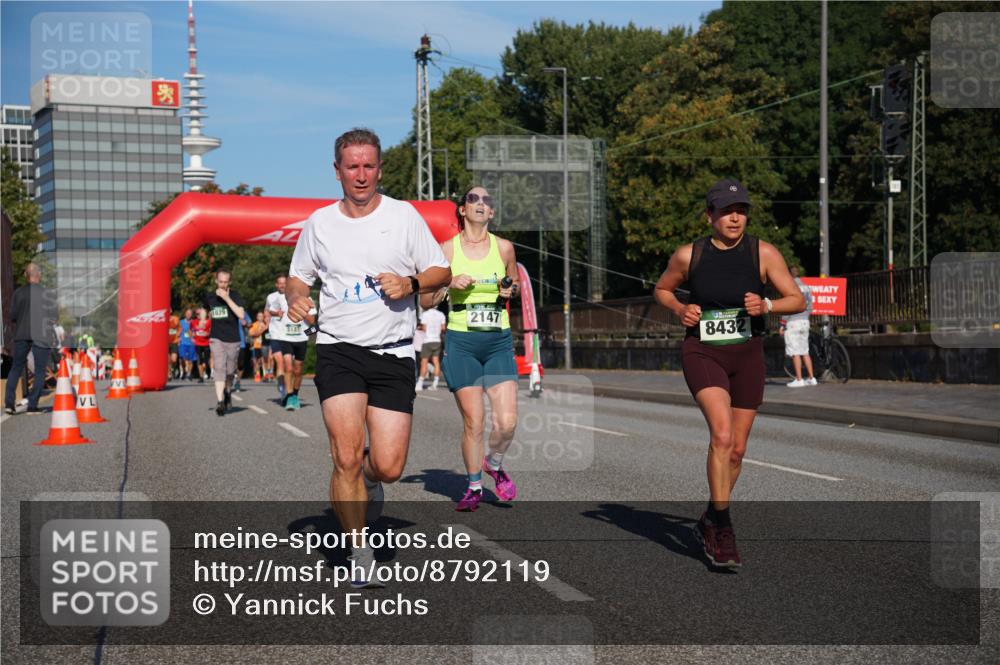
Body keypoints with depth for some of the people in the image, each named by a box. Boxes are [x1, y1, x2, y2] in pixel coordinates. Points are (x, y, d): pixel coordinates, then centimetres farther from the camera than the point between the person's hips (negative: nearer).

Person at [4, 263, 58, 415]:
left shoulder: (19, 292, 0)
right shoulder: (47, 293, -7)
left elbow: (12, 315, 2)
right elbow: (54, 316, -4)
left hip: (22, 335, 3)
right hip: (42, 335, -3)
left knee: (16, 368, 14)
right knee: (39, 371, 4)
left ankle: (9, 402, 5)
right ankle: (32, 405, 0)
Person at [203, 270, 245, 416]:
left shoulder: (235, 296, -5)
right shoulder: (209, 297, 4)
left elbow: (241, 315, -22)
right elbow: (205, 309, 27)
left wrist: (227, 298, -24)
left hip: (233, 339, 0)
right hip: (216, 339, 0)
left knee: (230, 371, 11)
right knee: (219, 367, -17)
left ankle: (228, 392, 40)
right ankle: (220, 401, -24)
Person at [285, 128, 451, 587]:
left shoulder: (404, 216, 4)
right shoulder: (319, 223, 8)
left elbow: (442, 272, 7)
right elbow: (298, 277, 19)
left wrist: (410, 283, -13)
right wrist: (296, 299, -4)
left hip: (393, 353, 0)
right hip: (337, 349, 0)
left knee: (388, 468, -6)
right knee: (347, 457, -13)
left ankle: (369, 479, 33)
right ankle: (361, 556, 5)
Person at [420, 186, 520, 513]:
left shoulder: (504, 247, 5)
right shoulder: (447, 249, 1)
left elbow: (515, 284, 22)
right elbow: (425, 301, 4)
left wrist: (510, 290, -1)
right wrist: (449, 284, -13)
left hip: (499, 342, 2)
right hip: (461, 343, -1)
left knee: (507, 421, -9)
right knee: (473, 422, -2)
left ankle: (494, 464, 23)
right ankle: (474, 487, 19)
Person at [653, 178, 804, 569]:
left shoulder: (763, 253, -3)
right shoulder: (688, 255, -3)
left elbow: (797, 300, -1)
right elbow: (661, 290, 15)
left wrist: (766, 305, -20)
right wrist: (680, 310, -6)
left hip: (747, 356, 2)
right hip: (702, 353, -2)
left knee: (736, 449, 9)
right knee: (722, 434, -24)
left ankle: (709, 522, 31)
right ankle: (722, 529, -16)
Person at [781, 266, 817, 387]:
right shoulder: (807, 288, 11)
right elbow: (810, 308, 14)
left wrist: (782, 325, -10)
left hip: (793, 322, -7)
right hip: (805, 322, 7)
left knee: (795, 353, -4)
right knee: (805, 352, 13)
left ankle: (799, 380, -5)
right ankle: (811, 378, 12)